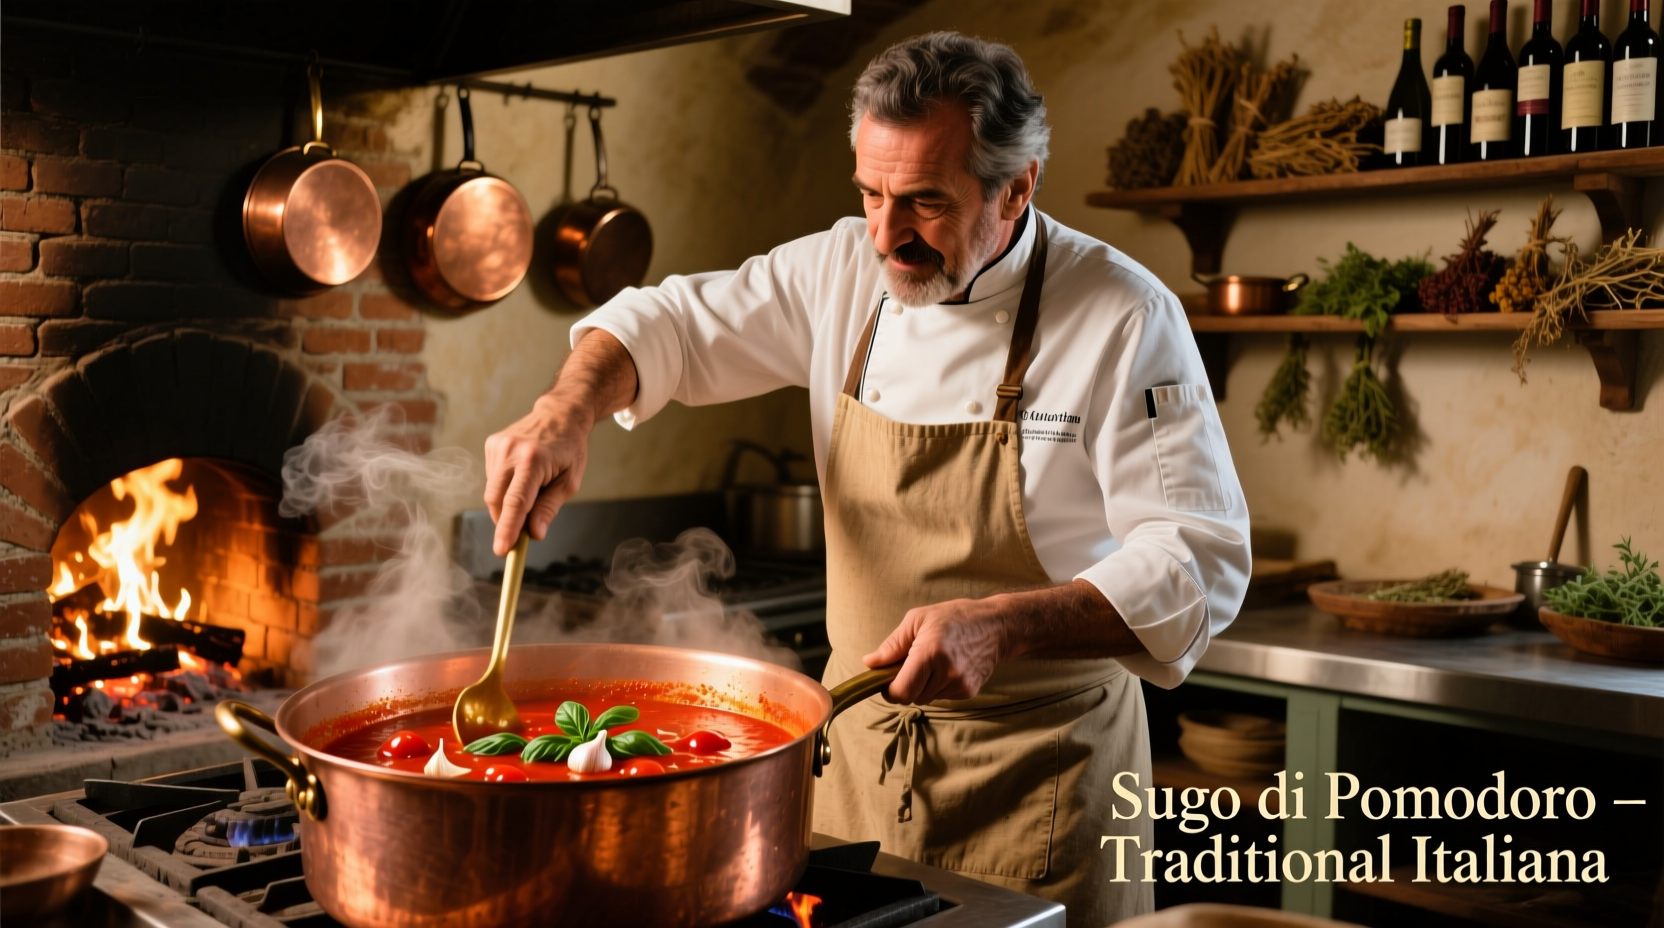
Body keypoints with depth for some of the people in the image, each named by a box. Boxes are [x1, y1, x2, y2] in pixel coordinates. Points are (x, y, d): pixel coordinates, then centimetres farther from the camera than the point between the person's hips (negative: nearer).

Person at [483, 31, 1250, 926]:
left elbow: (1199, 560, -19)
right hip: (860, 734, 5)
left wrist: (1003, 626, -32)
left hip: (1036, 762, -4)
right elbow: (671, 321, 7)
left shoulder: (1124, 319, -16)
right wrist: (564, 412, -14)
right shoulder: (845, 273, -1)